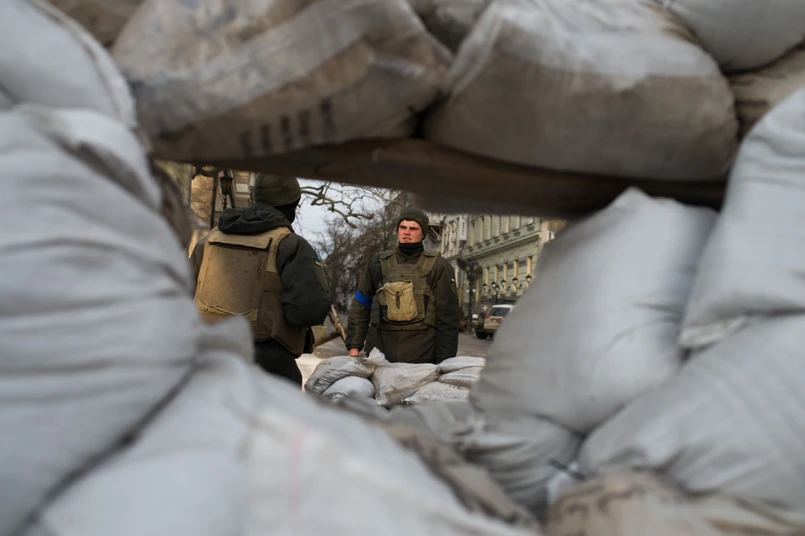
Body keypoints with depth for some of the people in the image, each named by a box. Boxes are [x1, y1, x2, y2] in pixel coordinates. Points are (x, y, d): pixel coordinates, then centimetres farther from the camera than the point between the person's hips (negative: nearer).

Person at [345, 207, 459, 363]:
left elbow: (447, 318, 0)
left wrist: (444, 361, -5)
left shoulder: (438, 267, 4)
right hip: (379, 352, 2)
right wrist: (354, 346, 3)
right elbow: (360, 307, 13)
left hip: (422, 357, -2)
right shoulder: (379, 262, 11)